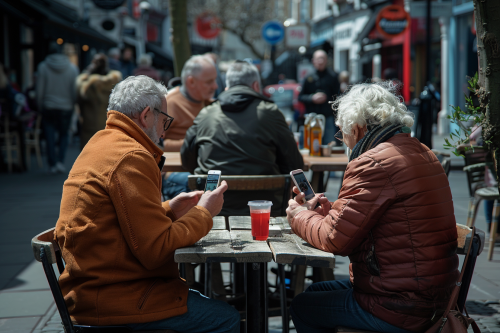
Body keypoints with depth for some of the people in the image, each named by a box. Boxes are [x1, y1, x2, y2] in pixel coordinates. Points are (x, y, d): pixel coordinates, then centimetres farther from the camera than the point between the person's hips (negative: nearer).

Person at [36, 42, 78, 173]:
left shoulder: (43, 67, -6)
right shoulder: (72, 68, -3)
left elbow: (40, 90, -4)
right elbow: (75, 90, -2)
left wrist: (39, 106, 7)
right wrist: (73, 104, 11)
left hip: (48, 107, -1)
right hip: (66, 107, 1)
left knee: (50, 136, 6)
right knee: (64, 135, 14)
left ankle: (53, 165, 6)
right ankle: (60, 161, 0)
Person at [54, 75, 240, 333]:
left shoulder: (102, 143, 15)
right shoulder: (131, 157, -19)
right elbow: (158, 248, -21)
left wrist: (168, 210, 11)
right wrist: (203, 213, -7)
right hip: (111, 299, -11)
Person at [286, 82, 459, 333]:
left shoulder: (374, 163, -22)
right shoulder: (423, 154, 10)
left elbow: (335, 239, -19)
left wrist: (299, 216, -1)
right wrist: (330, 210, 13)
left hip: (401, 311, -10)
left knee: (302, 307, 6)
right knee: (316, 290, 23)